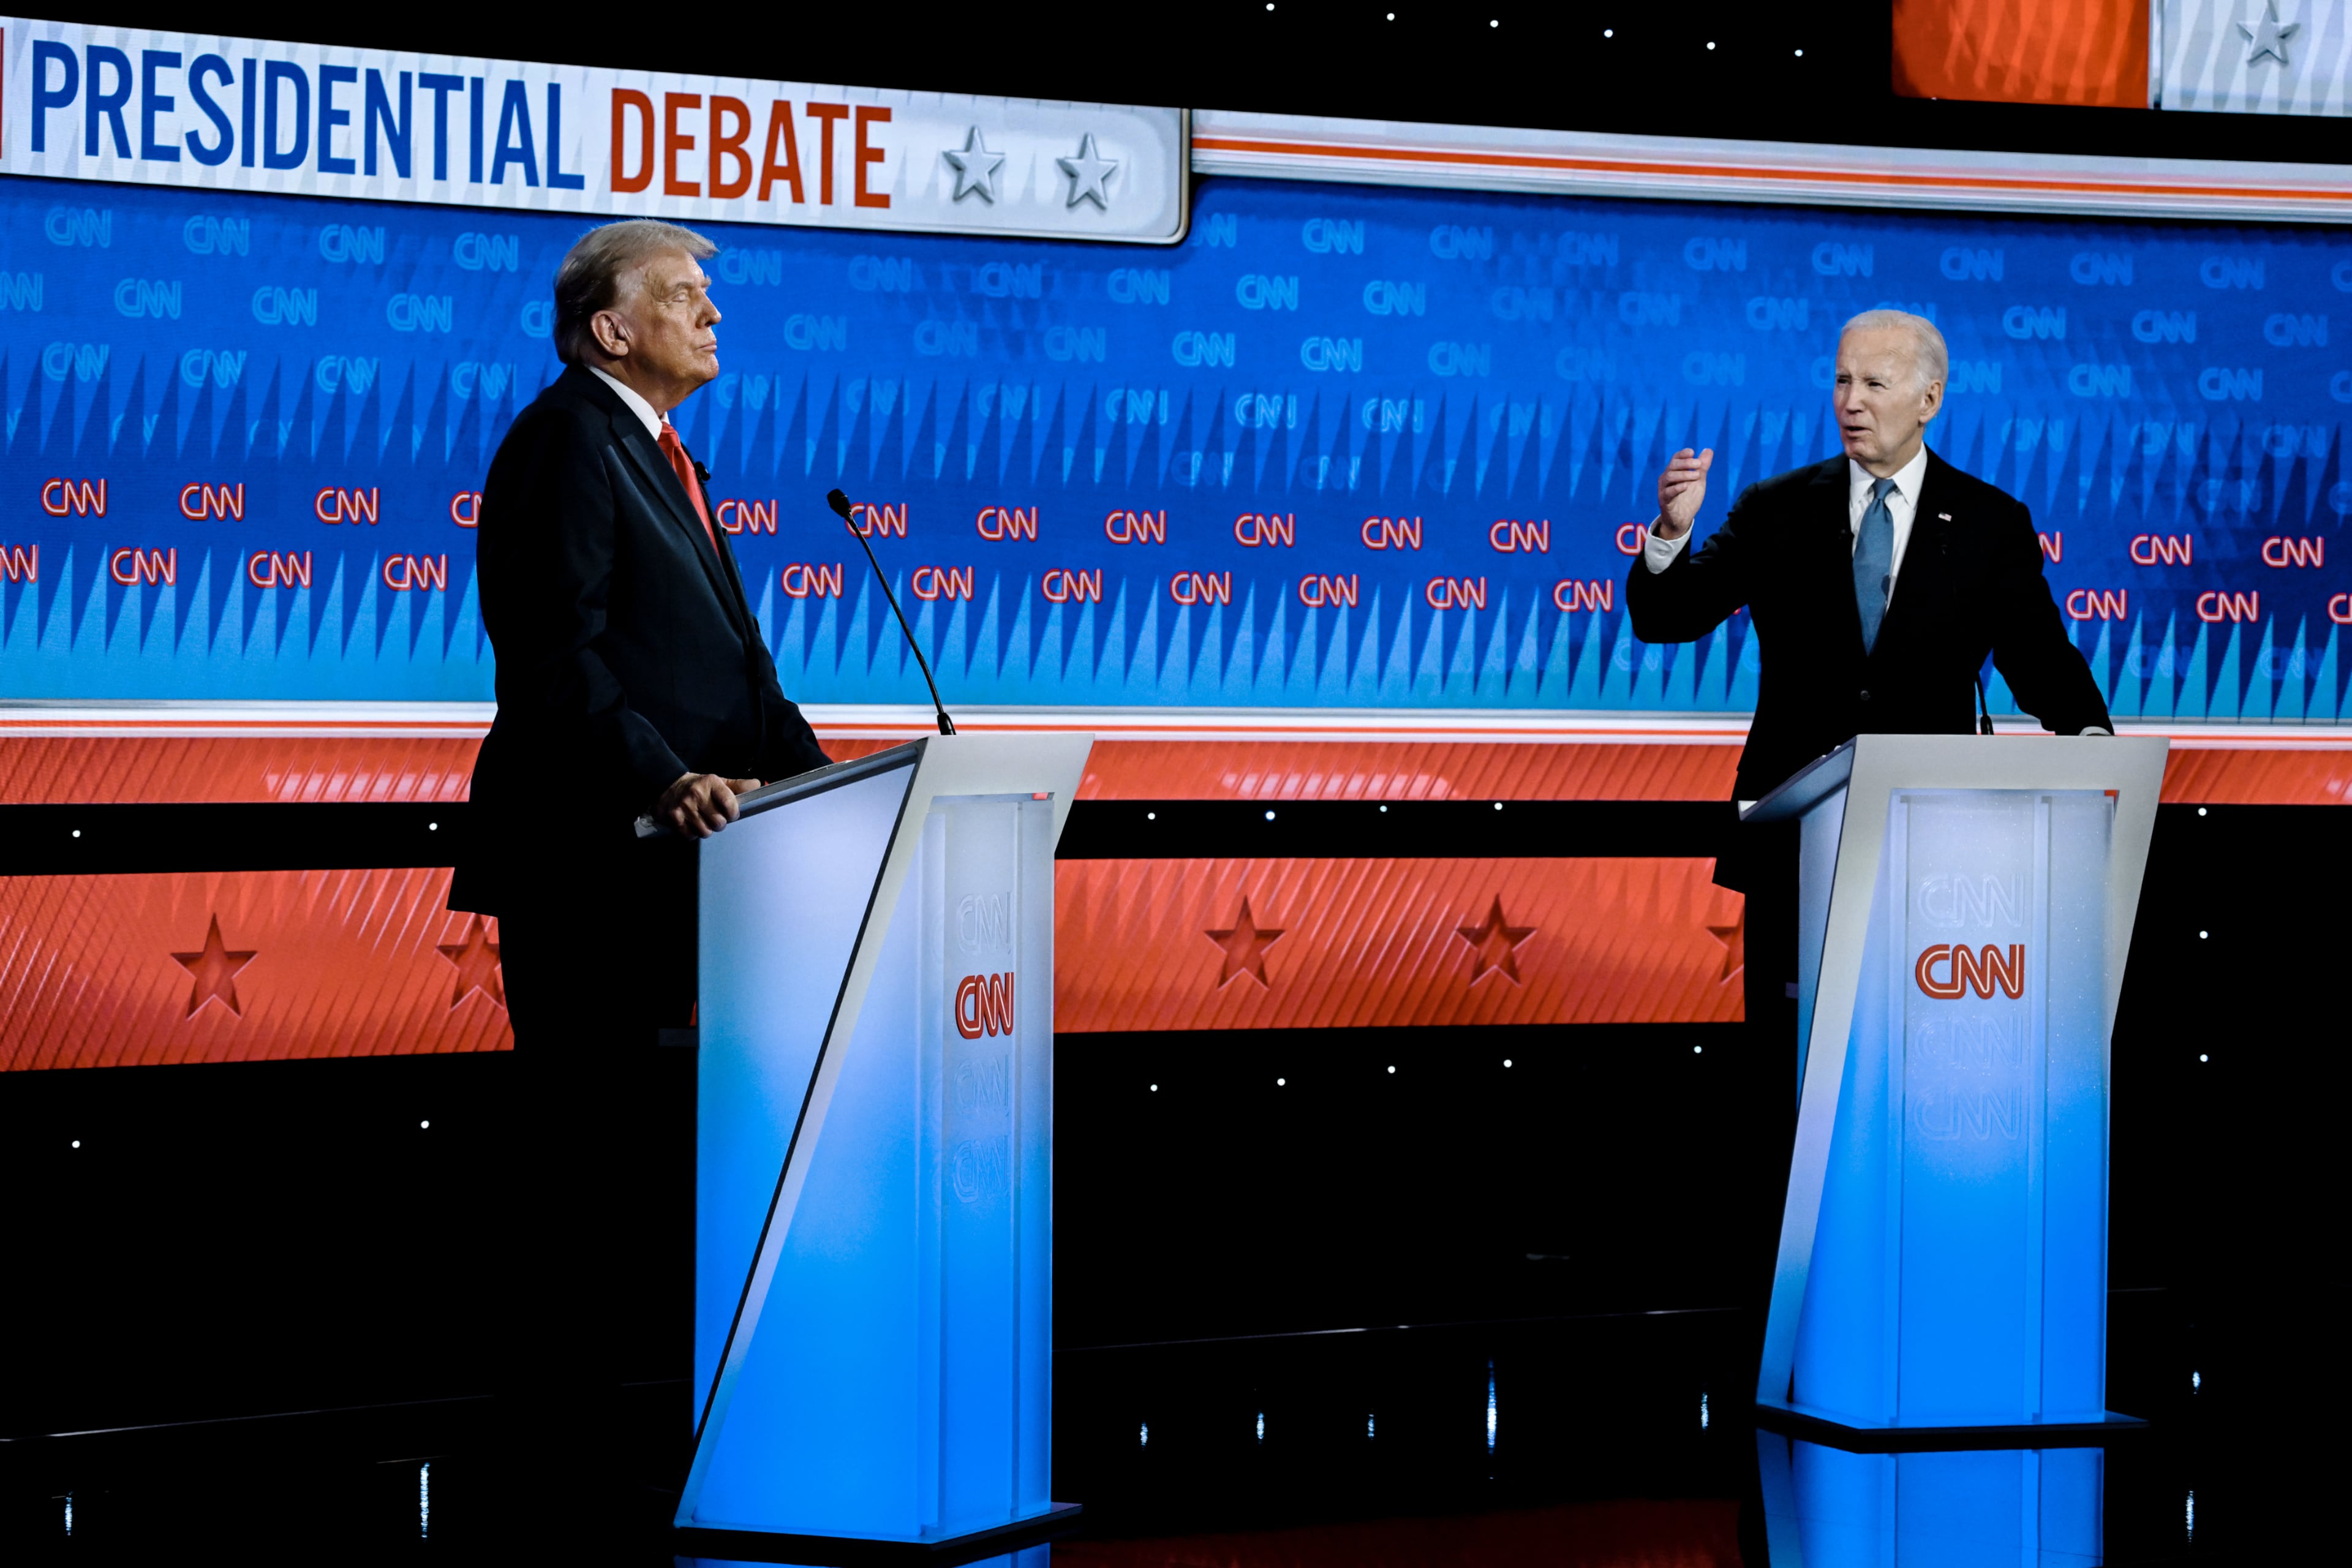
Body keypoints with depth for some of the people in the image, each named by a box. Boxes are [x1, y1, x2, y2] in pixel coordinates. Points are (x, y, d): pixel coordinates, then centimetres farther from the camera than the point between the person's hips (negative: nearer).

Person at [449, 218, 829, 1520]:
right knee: (584, 1153, -6)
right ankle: (567, 1455, -1)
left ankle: (593, 1434, 18)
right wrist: (661, 782, -30)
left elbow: (730, 657, 21)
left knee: (623, 1150, 12)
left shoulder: (666, 462, 23)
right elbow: (559, 655, -19)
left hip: (651, 870, 10)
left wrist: (815, 774, 7)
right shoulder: (568, 439, -9)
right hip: (583, 862, -10)